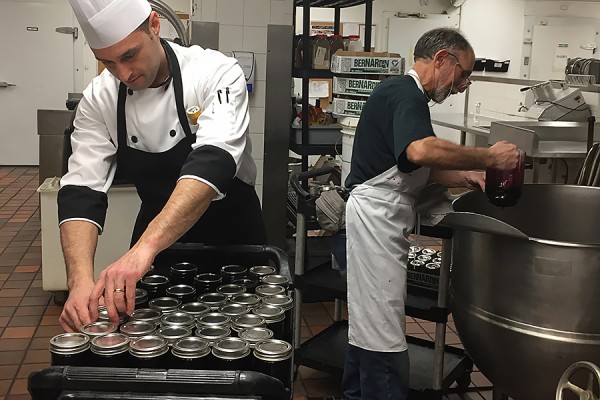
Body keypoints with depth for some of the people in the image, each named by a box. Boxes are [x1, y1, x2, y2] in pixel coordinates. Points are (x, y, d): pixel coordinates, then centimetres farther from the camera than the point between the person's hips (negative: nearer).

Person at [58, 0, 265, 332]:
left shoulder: (216, 74, -25)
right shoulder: (99, 99, -12)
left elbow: (212, 164, -40)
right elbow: (81, 192, -18)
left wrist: (145, 247, -54)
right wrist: (80, 280, -36)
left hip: (230, 234, -2)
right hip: (154, 240, 3)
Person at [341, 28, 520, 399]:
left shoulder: (405, 94, 18)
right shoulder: (404, 92, -15)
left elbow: (419, 168, 21)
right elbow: (421, 151, -35)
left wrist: (466, 177, 6)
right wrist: (489, 157, -24)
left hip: (383, 218, 11)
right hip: (375, 214, -11)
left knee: (368, 317, 17)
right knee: (383, 328, -5)